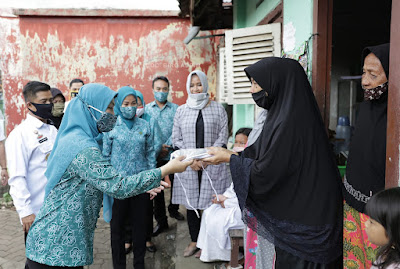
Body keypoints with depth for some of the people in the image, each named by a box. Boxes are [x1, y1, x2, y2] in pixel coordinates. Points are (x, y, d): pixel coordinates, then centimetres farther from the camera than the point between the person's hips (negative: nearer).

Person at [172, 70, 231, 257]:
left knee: (210, 204, 1)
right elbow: (176, 140, 6)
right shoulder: (181, 110, 9)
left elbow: (222, 138, 0)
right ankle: (194, 241, 25)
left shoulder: (218, 109, 5)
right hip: (188, 167, 2)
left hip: (212, 166, -1)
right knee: (191, 204, 8)